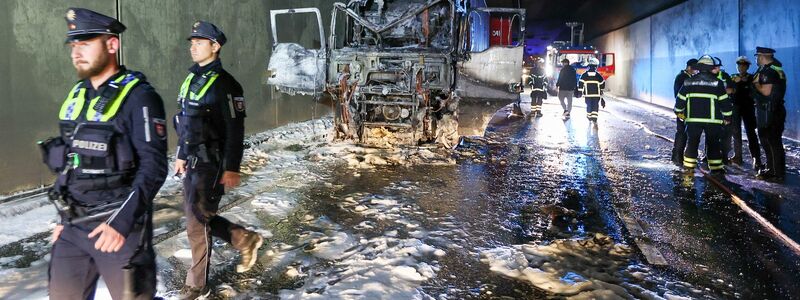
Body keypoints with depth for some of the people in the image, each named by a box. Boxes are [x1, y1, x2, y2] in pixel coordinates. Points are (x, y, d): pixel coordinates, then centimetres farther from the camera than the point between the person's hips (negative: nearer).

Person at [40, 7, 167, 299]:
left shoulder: (138, 96, -12)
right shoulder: (77, 94, 11)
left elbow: (153, 167, -18)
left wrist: (122, 221, -25)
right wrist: (64, 217, 19)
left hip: (121, 228, -7)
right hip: (73, 227, 7)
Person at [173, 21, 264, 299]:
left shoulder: (224, 84, -13)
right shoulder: (192, 79, 13)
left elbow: (235, 130, -17)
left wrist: (231, 169, -19)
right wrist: (181, 156, 22)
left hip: (211, 164, -9)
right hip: (192, 162, 9)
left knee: (197, 224, -3)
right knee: (199, 217, 16)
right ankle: (246, 239, 35)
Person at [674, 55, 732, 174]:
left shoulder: (689, 82, 5)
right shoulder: (717, 83, -2)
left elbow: (680, 99, 9)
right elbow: (725, 102, -1)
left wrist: (679, 112, 24)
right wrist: (727, 117, 9)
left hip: (693, 119, 2)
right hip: (713, 120, -2)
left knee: (692, 143, 10)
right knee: (713, 144, 7)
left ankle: (688, 167, 9)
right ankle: (716, 168, 8)